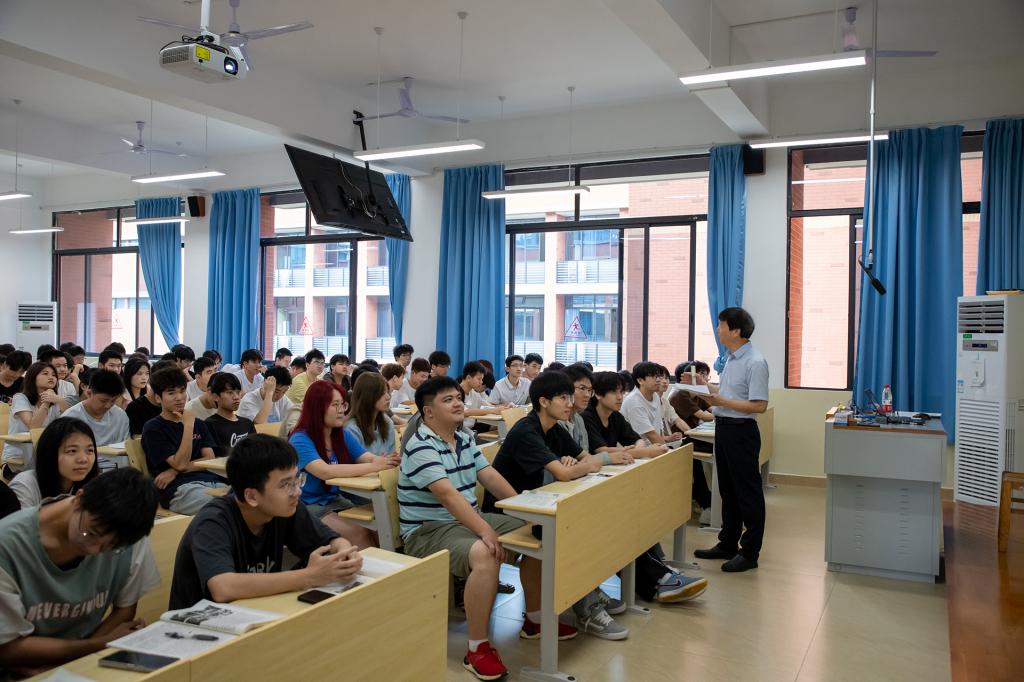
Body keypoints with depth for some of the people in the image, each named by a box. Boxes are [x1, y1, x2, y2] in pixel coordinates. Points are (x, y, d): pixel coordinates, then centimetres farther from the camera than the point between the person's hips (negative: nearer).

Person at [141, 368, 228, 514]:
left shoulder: (199, 424, 23)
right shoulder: (152, 429, 6)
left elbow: (210, 460, 10)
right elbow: (180, 463, -5)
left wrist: (175, 471, -3)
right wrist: (188, 426, -8)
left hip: (210, 480, 5)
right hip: (178, 488, -5)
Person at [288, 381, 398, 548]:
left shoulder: (343, 435, 7)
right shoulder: (300, 440, -14)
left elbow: (369, 458, -6)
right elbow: (325, 471, -30)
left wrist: (389, 461, -30)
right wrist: (374, 466, -35)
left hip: (335, 501, 6)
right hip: (307, 506, -6)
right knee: (358, 534, -26)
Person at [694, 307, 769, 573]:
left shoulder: (755, 362, -17)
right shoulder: (731, 358, 11)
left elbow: (759, 405, -23)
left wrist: (721, 401, -21)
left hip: (741, 431, -9)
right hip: (723, 428, 9)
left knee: (747, 493, 2)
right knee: (728, 491, 17)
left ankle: (750, 552, 12)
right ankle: (728, 544, 29)